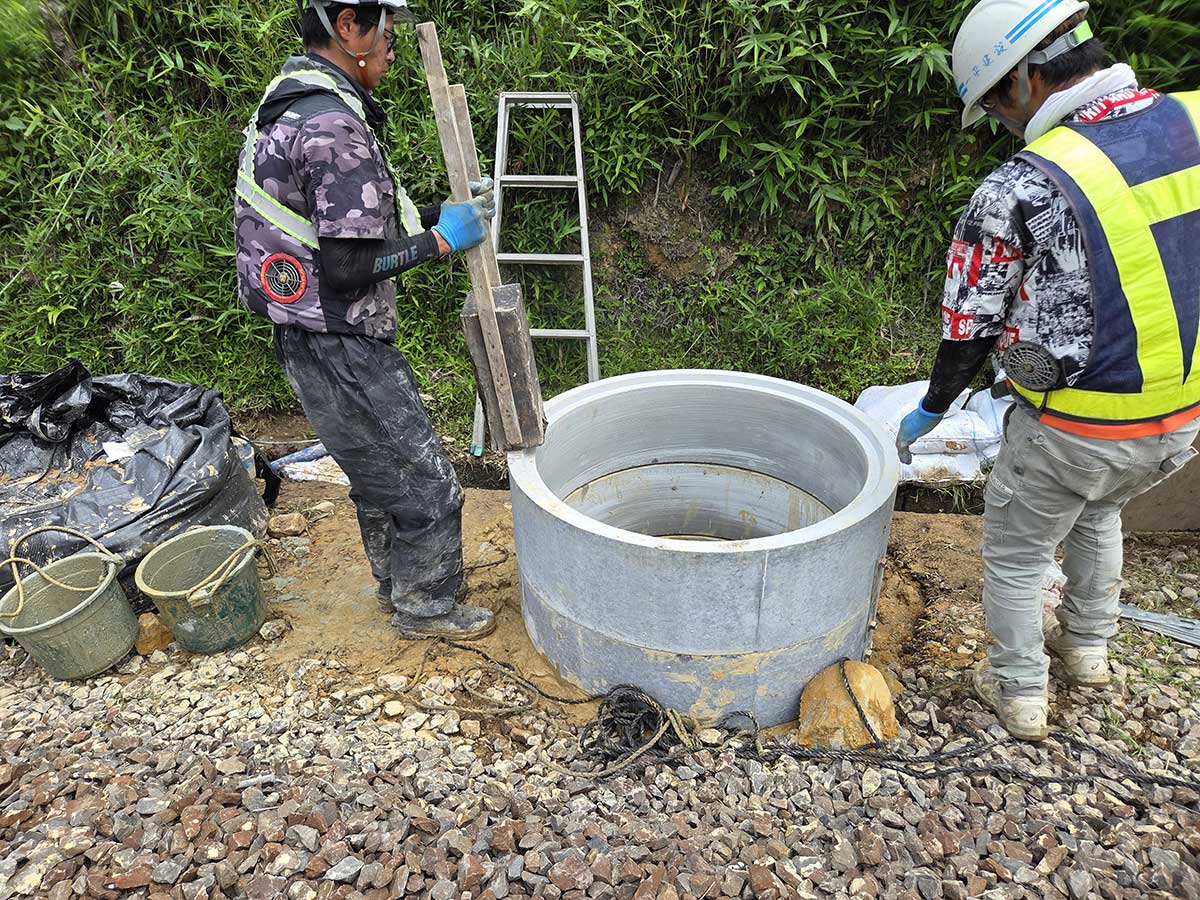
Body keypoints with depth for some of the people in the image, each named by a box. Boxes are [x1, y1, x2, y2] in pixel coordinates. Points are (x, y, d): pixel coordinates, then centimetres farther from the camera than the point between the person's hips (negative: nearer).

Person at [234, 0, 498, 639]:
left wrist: (436, 213, 10)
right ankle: (427, 607, 23)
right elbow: (347, 268, -24)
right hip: (340, 348, -10)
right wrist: (441, 238, -14)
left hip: (312, 340, 10)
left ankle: (396, 583, 41)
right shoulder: (335, 125, -21)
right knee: (426, 483, 4)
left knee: (380, 474, 23)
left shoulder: (290, 103, 12)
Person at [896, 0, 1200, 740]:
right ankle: (1088, 648, 51)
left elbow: (969, 328, -11)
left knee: (1015, 554, 18)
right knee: (1098, 512, 33)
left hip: (1077, 430, -6)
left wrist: (931, 413, 5)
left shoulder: (1019, 191, -21)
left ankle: (1021, 695, 34)